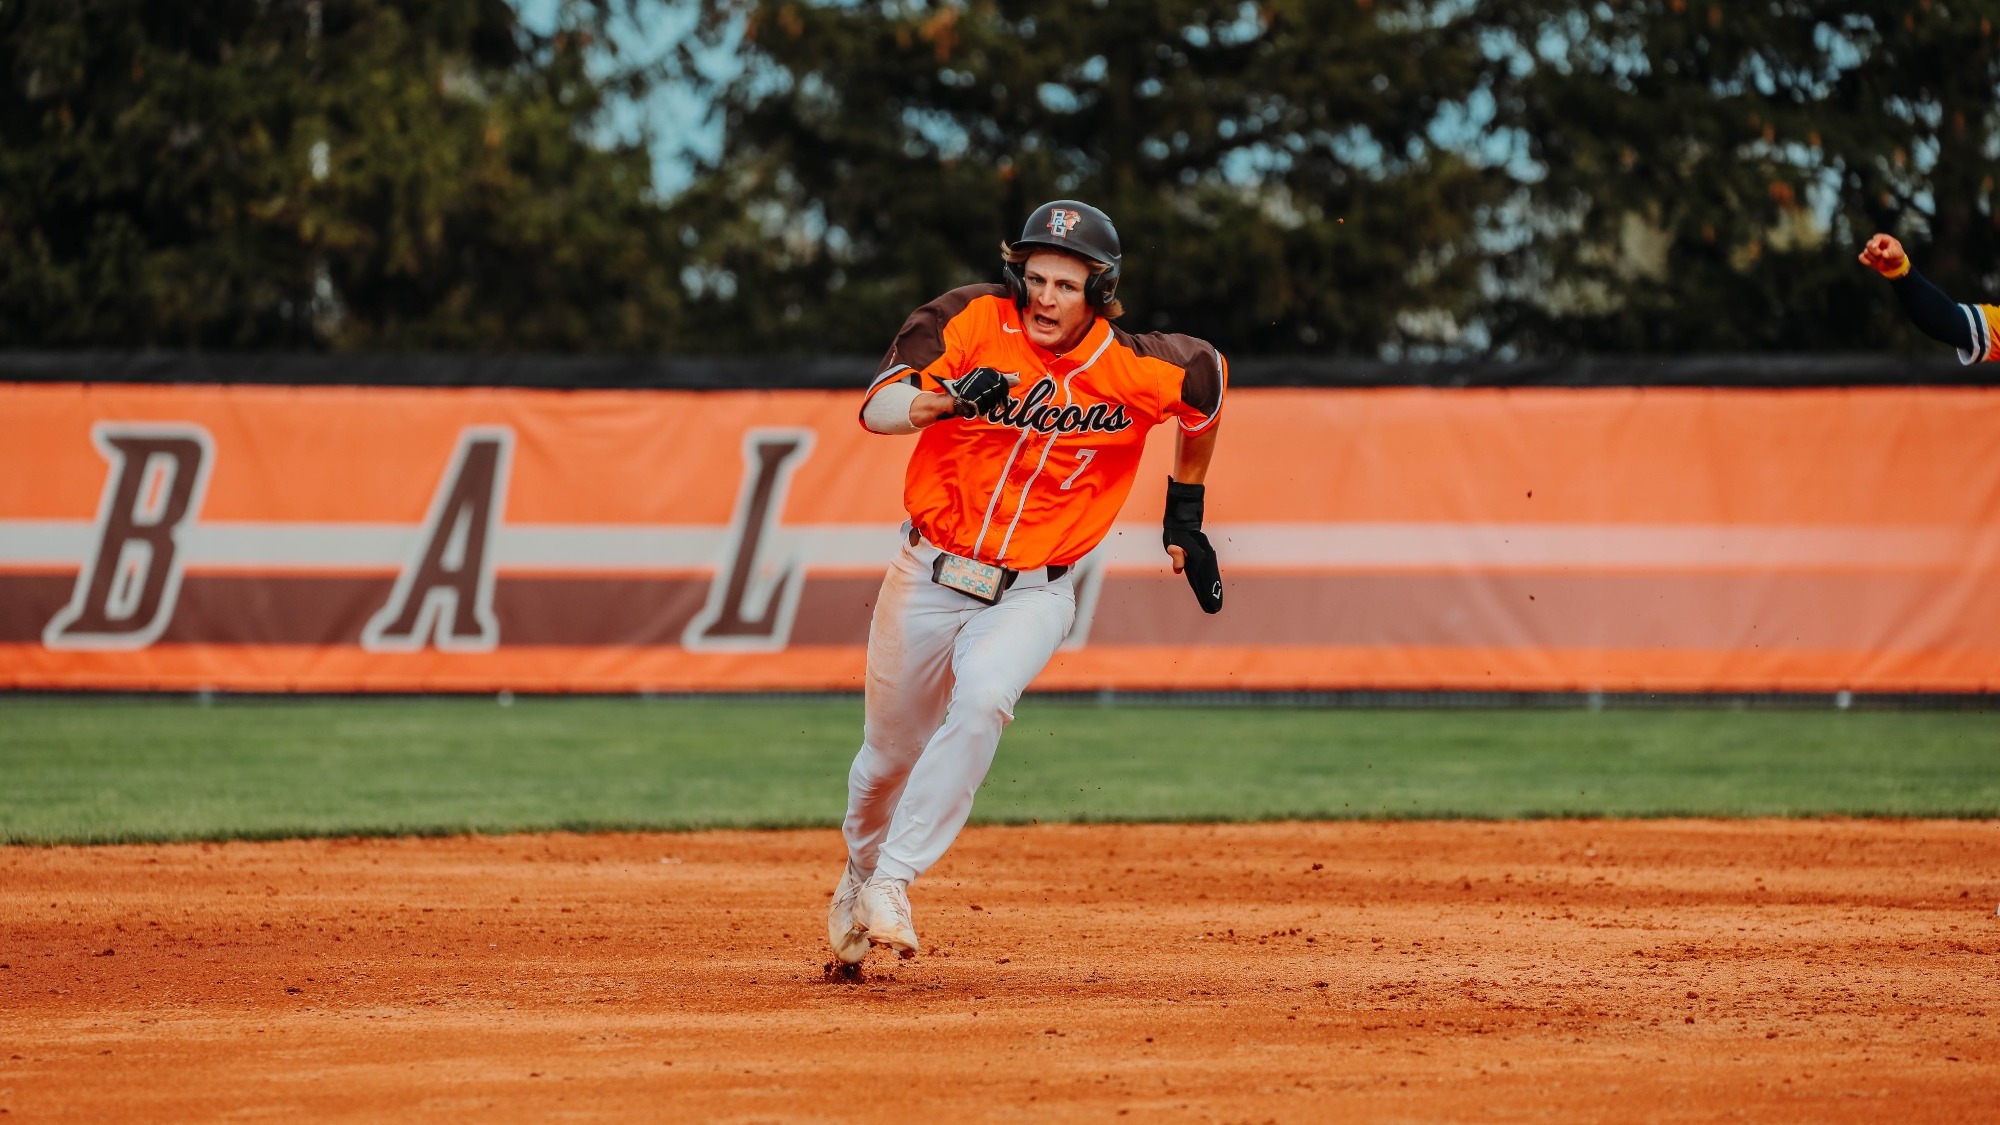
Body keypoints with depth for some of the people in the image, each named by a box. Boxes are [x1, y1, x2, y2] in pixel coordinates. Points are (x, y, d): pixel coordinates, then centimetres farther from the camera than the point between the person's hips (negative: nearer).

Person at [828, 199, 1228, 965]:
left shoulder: (1140, 372, -14)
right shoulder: (972, 323, -14)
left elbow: (1208, 377, 10)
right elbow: (876, 407, -21)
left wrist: (1185, 517, 14)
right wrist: (946, 402, -43)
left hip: (1031, 592, -1)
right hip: (929, 576, 1)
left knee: (982, 702, -30)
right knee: (891, 750, 12)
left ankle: (895, 880, -21)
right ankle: (860, 873, 43)